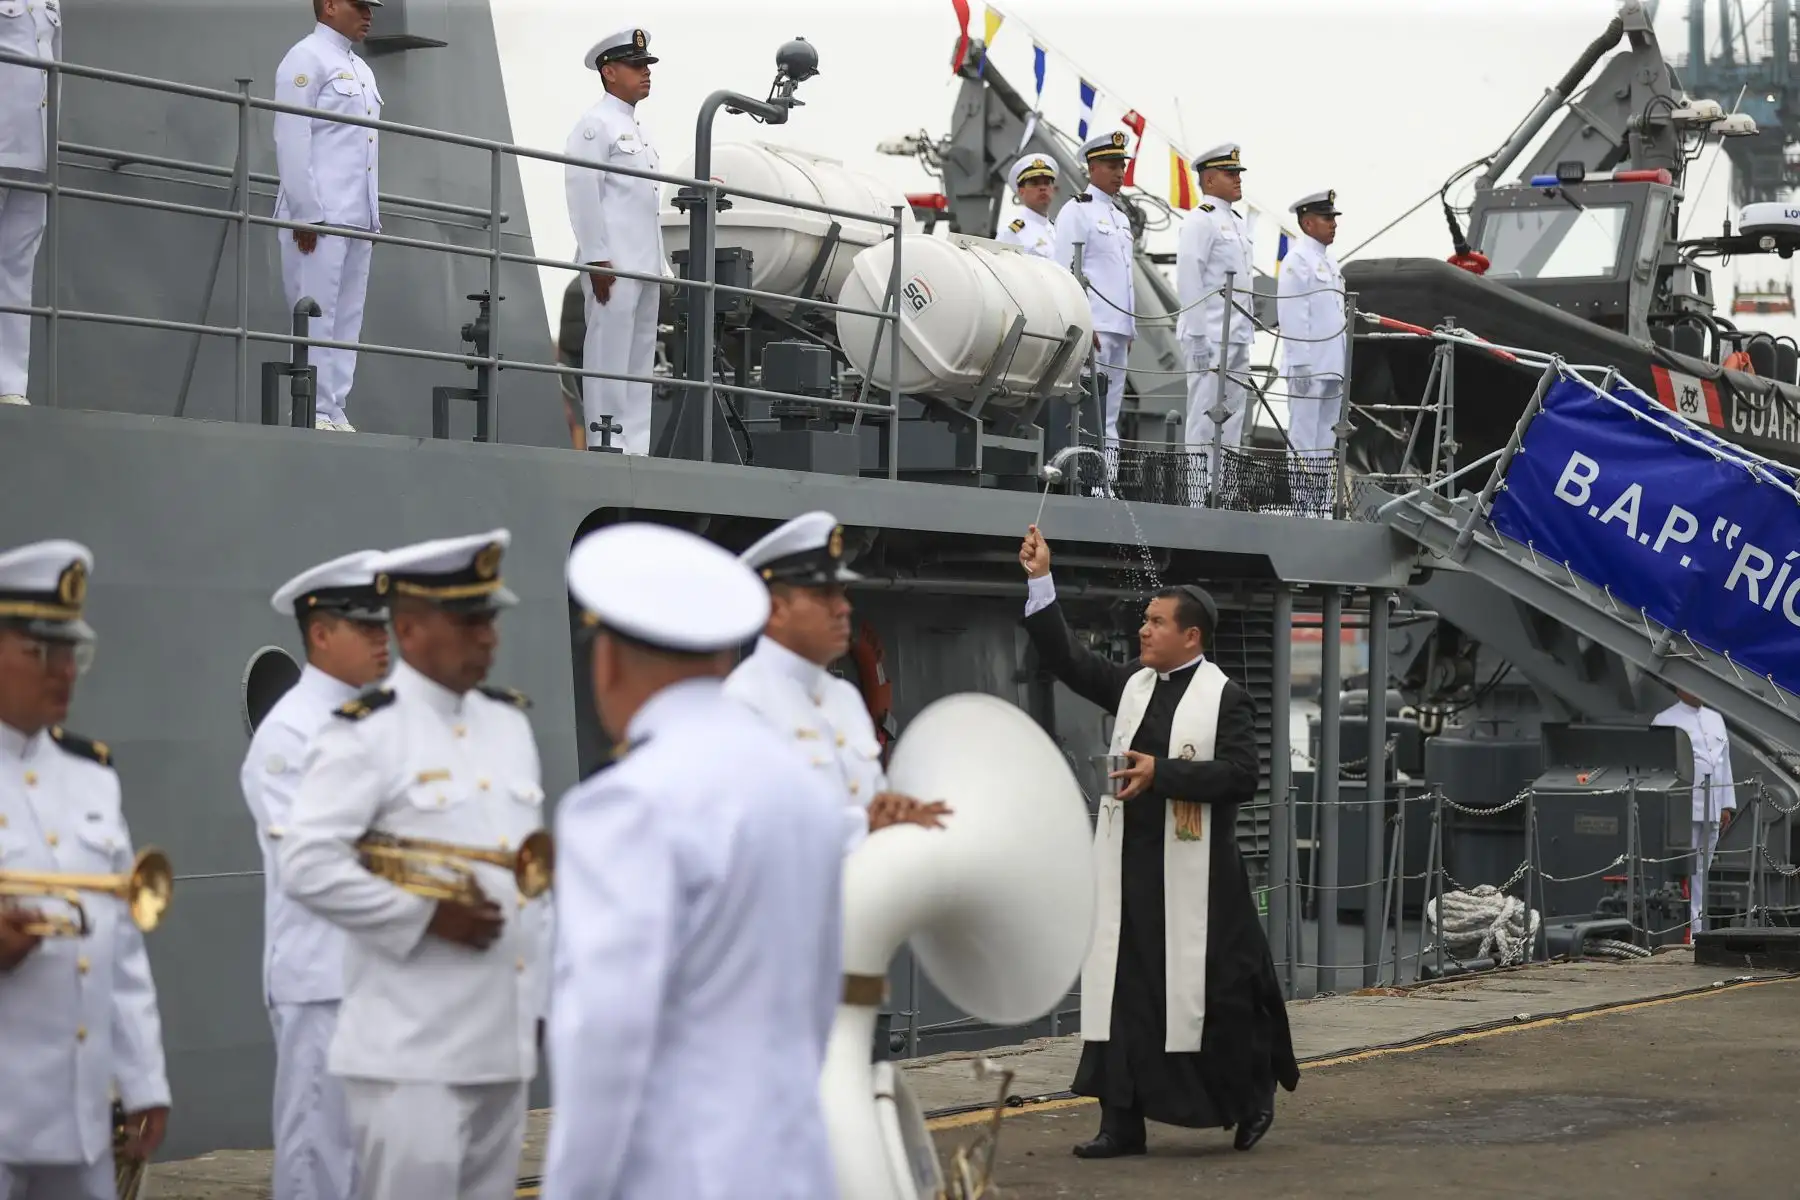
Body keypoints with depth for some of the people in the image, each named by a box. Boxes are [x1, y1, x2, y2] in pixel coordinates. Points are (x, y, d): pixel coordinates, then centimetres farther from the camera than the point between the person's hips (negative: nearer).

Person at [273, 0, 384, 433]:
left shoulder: (360, 69, 22)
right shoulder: (307, 59, -4)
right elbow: (291, 139, -11)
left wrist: (374, 217, 16)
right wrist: (307, 214, -17)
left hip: (358, 218, 8)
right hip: (320, 217, -8)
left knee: (347, 318, 5)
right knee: (316, 316, -8)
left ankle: (335, 413, 6)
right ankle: (314, 413, -8)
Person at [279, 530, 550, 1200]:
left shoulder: (510, 723, 15)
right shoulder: (365, 734, -8)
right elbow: (306, 867, -16)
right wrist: (428, 916, -16)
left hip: (504, 1040, 7)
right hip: (412, 1048, -7)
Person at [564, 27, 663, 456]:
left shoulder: (635, 129, 23)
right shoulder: (595, 125, -5)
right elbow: (583, 193, -13)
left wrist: (656, 265, 18)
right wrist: (597, 258, -19)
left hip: (644, 263, 9)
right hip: (613, 262, -9)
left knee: (640, 358, 7)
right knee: (609, 354, -9)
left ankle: (634, 448, 8)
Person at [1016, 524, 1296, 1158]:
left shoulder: (1225, 699, -6)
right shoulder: (1131, 685, 11)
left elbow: (1240, 775, -15)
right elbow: (1064, 657, 11)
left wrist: (1161, 772, -20)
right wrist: (1040, 581, 3)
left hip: (1193, 874, -6)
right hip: (1129, 866, 6)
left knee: (1211, 991, 2)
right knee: (1122, 989, 3)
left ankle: (1252, 1094, 25)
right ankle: (1122, 1122, 7)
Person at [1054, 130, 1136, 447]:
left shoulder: (1120, 216, 21)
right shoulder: (1077, 212, -4)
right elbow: (1067, 272, -11)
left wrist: (1130, 328, 19)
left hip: (1119, 327, 9)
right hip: (1093, 327, -9)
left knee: (1109, 417, 7)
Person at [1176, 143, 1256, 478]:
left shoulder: (1236, 222, 19)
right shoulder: (1200, 221, -9)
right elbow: (1189, 281, -15)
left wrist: (1247, 336, 19)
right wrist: (1198, 338, -20)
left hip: (1237, 337, 9)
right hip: (1211, 337, -9)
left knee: (1232, 422, 9)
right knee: (1206, 418, -8)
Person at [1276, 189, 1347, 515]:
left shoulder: (1329, 263, 19)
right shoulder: (1297, 261, -9)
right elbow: (1293, 317, -15)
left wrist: (1342, 364, 19)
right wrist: (1302, 364, -20)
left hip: (1332, 366, 9)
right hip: (1309, 367, -9)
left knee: (1325, 443, 10)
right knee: (1304, 441, -7)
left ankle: (1321, 507, 14)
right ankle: (1301, 510, -7)